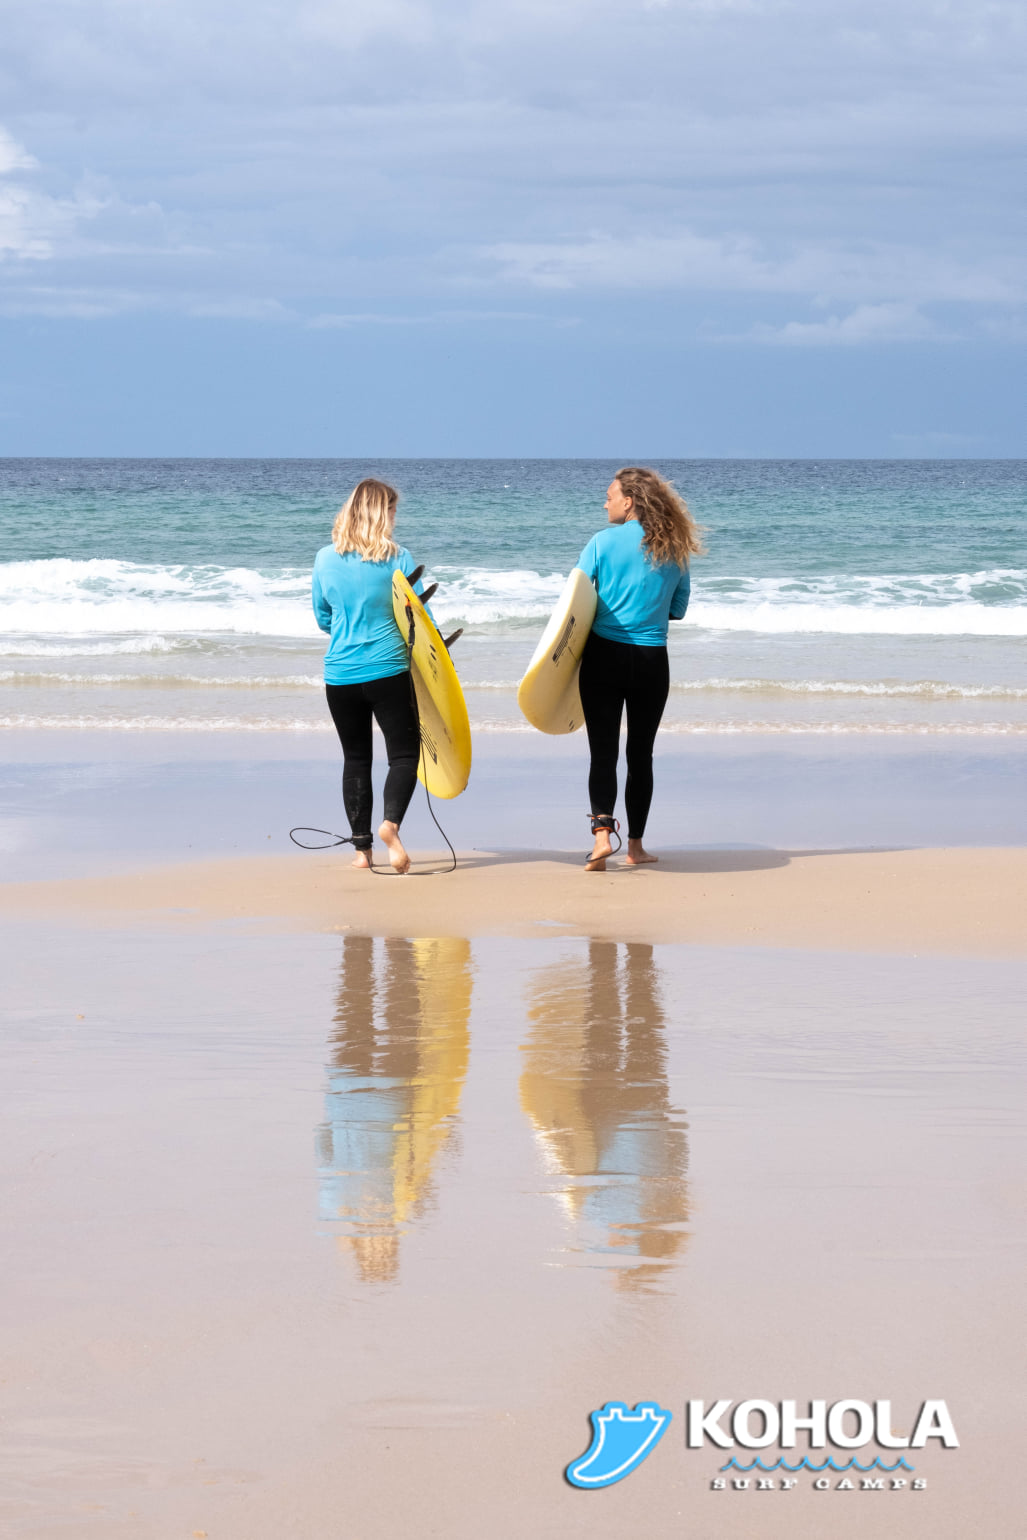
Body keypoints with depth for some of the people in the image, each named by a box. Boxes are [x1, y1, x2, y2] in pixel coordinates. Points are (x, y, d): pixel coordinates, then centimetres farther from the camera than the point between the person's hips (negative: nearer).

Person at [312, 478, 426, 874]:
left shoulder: (325, 559, 1)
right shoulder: (398, 558, -7)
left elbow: (322, 618, 12)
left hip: (340, 674, 3)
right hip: (389, 672, -3)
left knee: (355, 758, 13)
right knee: (404, 754, 3)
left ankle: (362, 847, 11)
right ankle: (390, 823, -22)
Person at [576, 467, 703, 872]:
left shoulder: (603, 542, -5)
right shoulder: (674, 550, 4)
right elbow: (678, 609, 12)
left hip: (604, 656, -2)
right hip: (652, 662, 2)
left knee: (603, 751, -1)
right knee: (641, 754, 12)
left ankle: (602, 831, -20)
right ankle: (635, 846, 17)